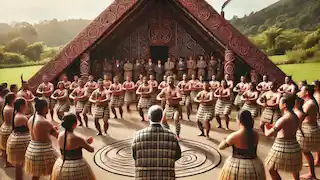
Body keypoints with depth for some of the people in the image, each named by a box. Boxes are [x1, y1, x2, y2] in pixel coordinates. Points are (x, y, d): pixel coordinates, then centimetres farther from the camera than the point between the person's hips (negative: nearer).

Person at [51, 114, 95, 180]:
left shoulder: (60, 135, -4)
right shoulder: (77, 139, -24)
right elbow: (92, 150, -10)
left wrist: (85, 142, 14)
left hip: (62, 166, 7)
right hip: (77, 167, -7)